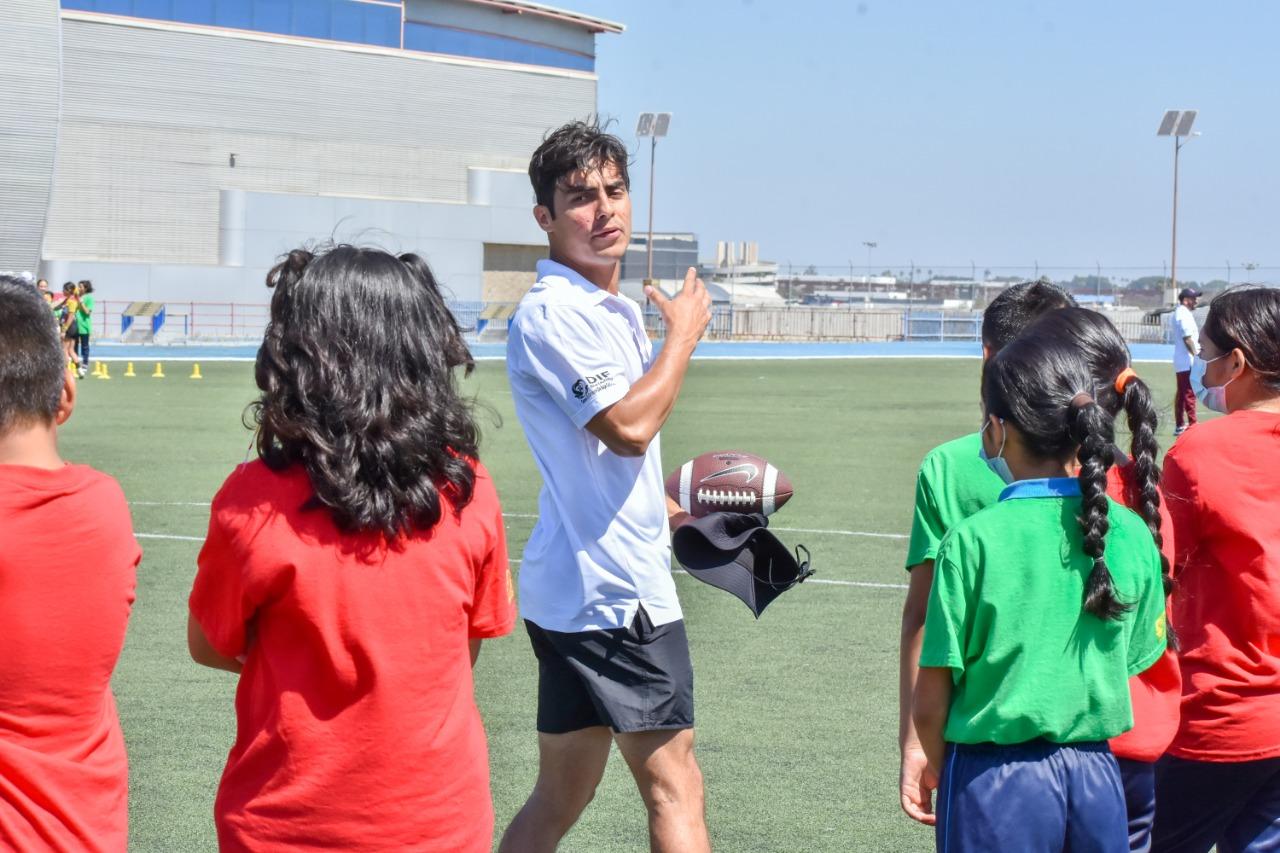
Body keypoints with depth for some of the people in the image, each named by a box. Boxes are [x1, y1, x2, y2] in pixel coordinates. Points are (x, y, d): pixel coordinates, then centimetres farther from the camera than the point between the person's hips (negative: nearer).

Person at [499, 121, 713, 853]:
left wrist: (671, 510, 20)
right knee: (675, 787, -6)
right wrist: (684, 335, -11)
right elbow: (630, 426, -23)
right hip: (615, 596, -10)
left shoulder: (615, 311, 16)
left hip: (576, 593, 10)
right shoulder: (552, 312, -15)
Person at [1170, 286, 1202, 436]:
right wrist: (1196, 355, -17)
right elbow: (1188, 339, -21)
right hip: (1188, 361, -10)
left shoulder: (1176, 314, 15)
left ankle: (1179, 425, 18)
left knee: (1181, 393, 13)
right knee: (1189, 394, -9)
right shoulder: (1185, 315, -16)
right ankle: (1192, 425, -9)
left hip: (1180, 361, 10)